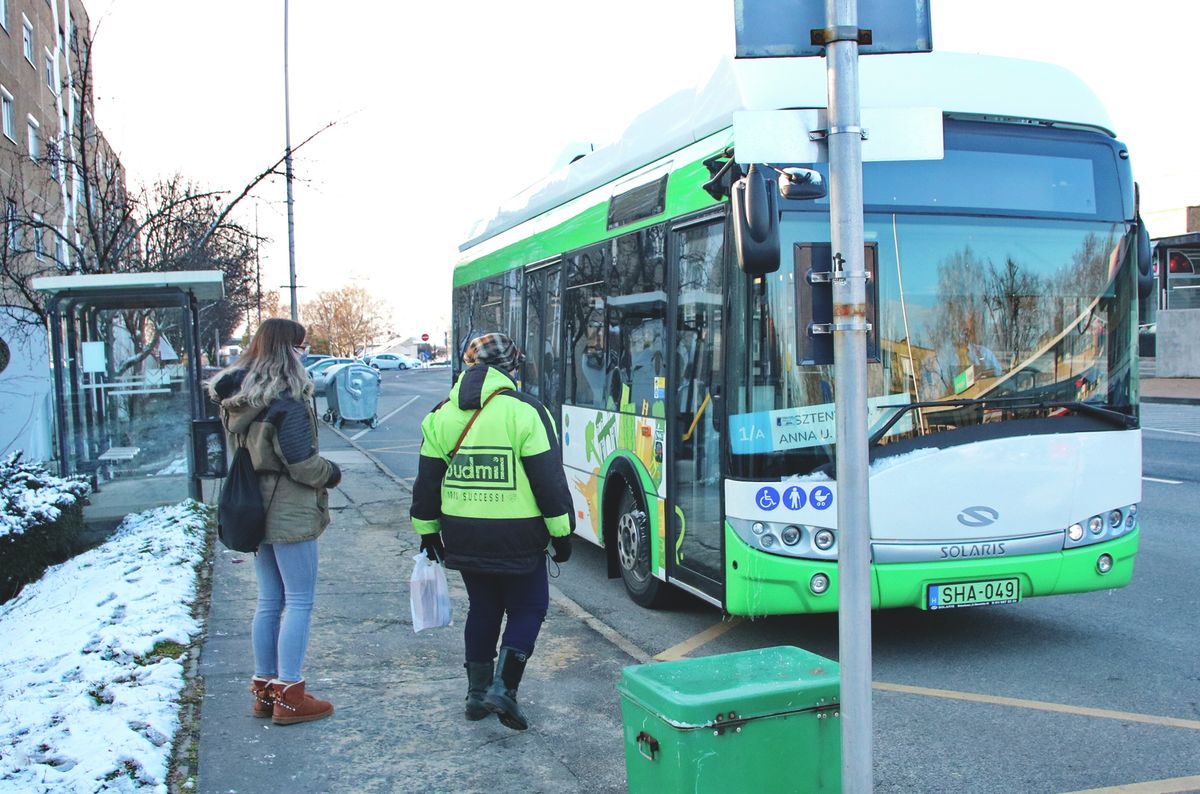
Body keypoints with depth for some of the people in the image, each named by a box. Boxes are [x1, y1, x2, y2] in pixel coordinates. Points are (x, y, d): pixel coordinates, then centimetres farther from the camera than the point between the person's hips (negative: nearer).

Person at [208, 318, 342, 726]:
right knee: (299, 602, 1)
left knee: (269, 601, 16)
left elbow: (244, 452, 11)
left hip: (256, 511, 8)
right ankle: (289, 696, 5)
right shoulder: (287, 401, -20)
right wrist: (332, 473, 0)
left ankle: (264, 688, 23)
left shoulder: (236, 400, 5)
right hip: (291, 515, -8)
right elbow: (304, 464, -19)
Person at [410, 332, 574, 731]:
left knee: (482, 608, 19)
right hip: (516, 539, -5)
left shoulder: (441, 417, 4)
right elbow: (548, 479, -11)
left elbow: (427, 483, 9)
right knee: (527, 609, 10)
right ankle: (502, 686, -3)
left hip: (462, 537, 5)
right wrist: (561, 531, -3)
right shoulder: (525, 411, -11)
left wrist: (428, 531, 19)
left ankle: (477, 692, 23)